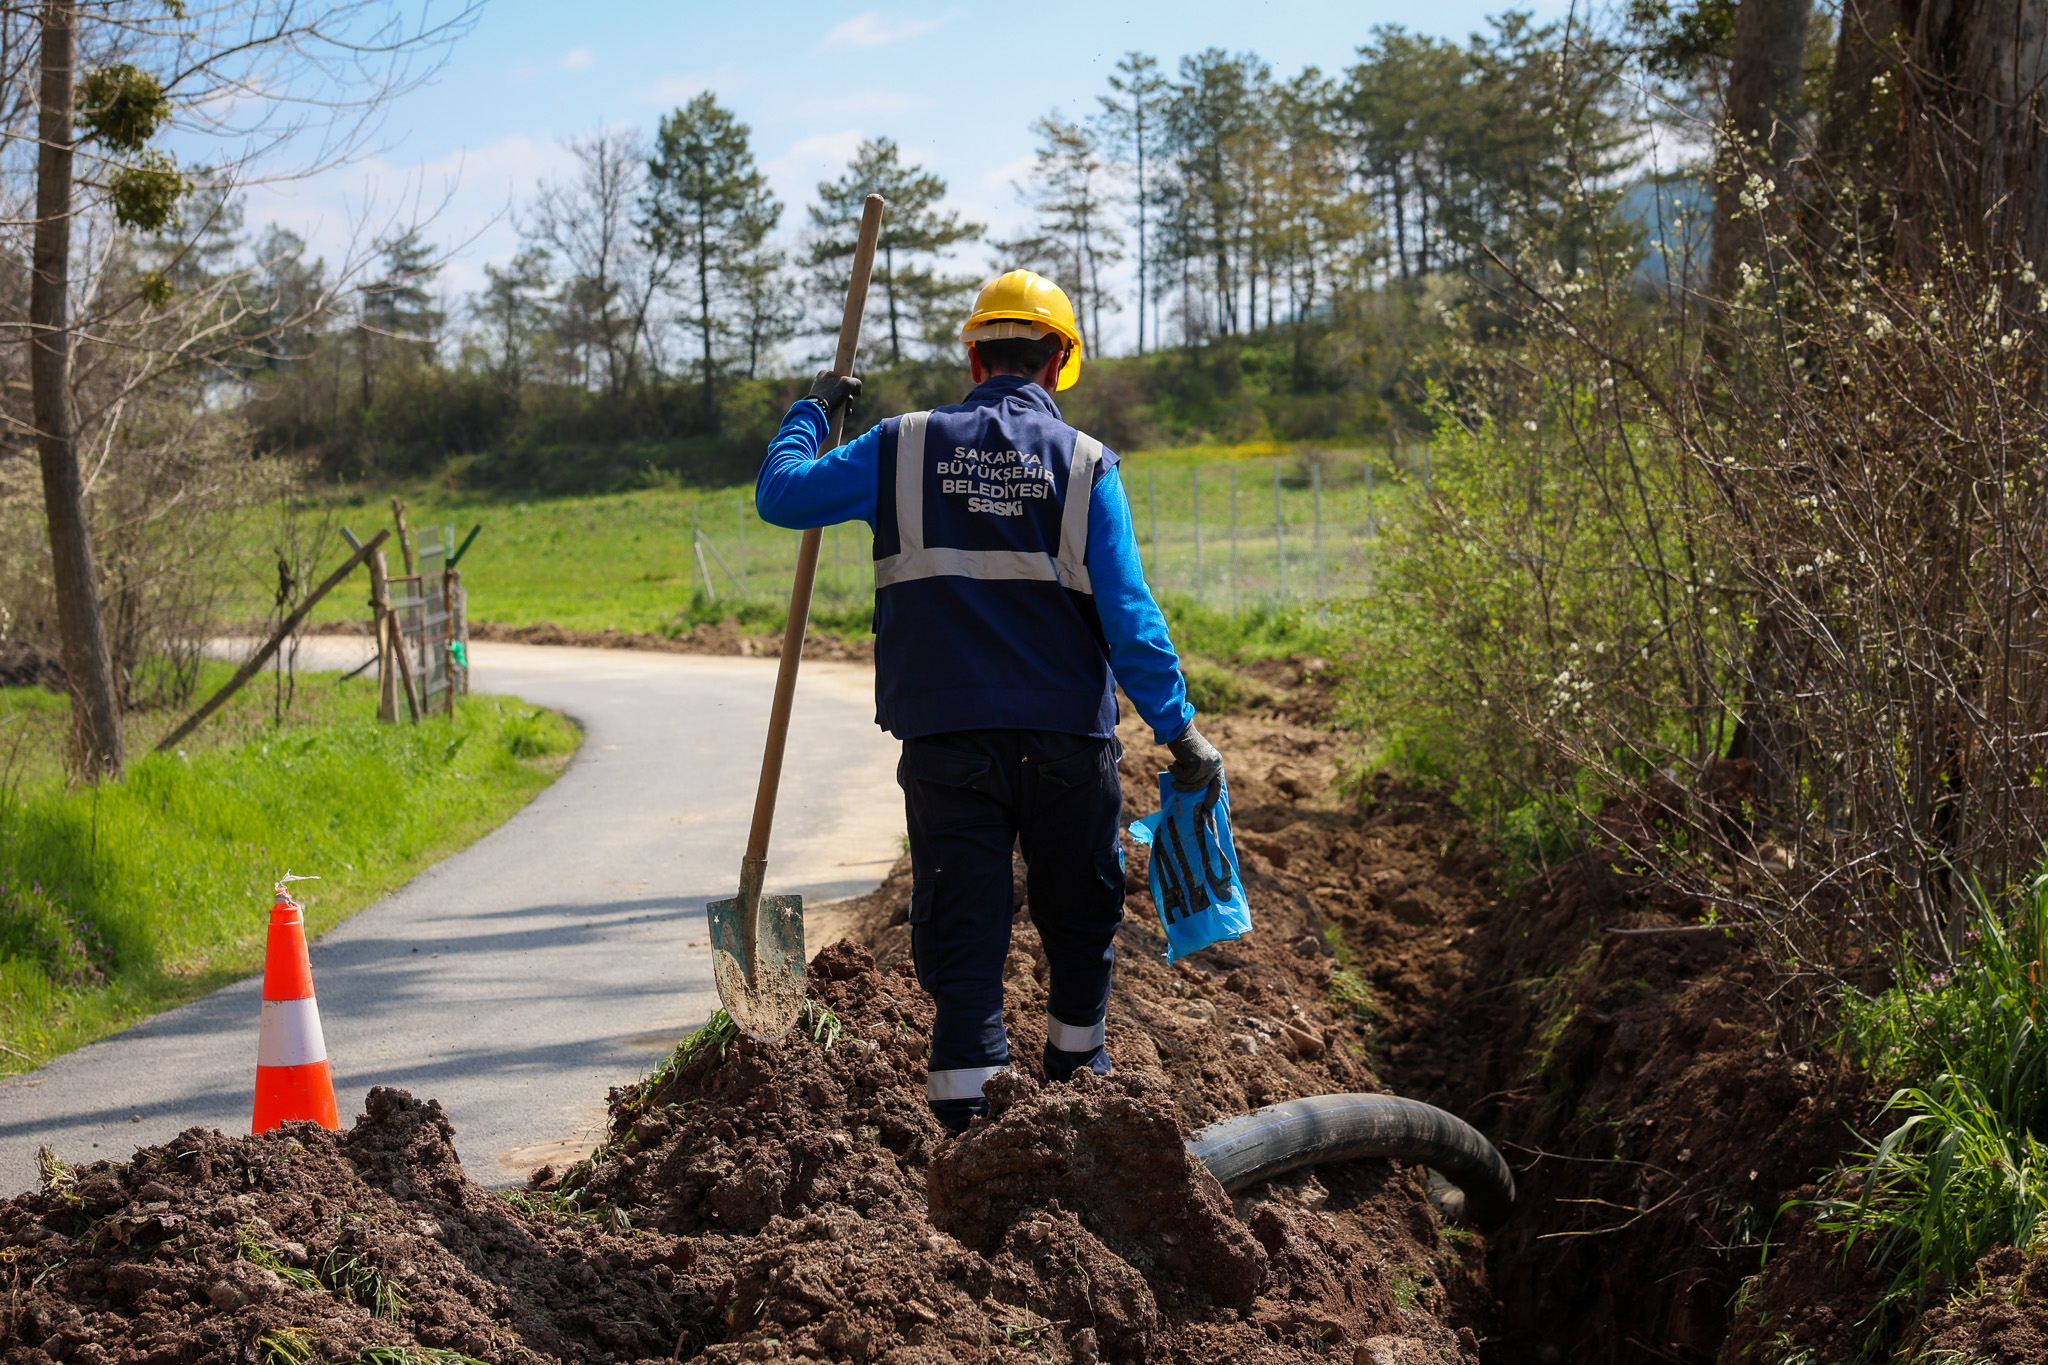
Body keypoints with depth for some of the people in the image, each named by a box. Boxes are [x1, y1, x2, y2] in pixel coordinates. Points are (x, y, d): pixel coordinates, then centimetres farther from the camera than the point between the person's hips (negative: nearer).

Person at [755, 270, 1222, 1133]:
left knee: (961, 930, 4)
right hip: (1067, 737, 0)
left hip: (945, 738, 0)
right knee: (1078, 914, 20)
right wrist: (1179, 730, 0)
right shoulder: (1085, 464, 0)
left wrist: (812, 413, 26)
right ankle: (1075, 1072, 37)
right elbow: (1130, 617, -5)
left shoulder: (904, 448, 2)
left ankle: (969, 1116, -1)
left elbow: (781, 493, 9)